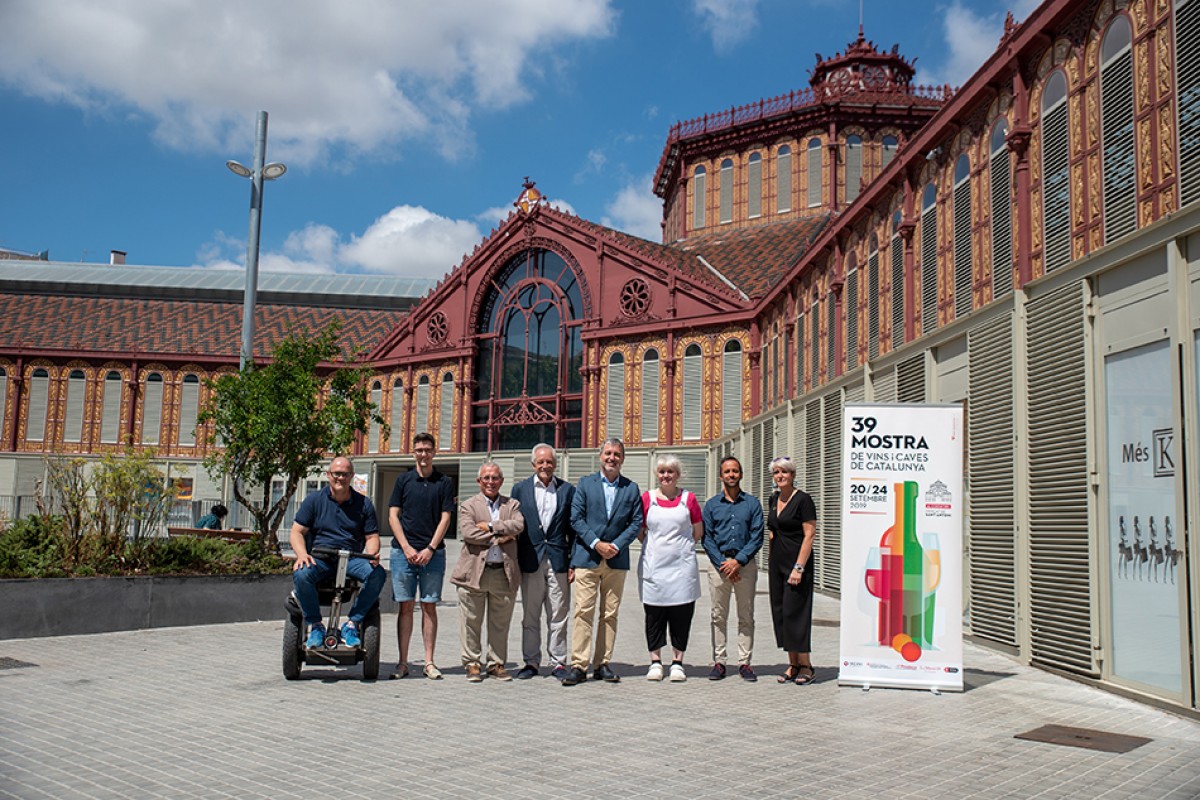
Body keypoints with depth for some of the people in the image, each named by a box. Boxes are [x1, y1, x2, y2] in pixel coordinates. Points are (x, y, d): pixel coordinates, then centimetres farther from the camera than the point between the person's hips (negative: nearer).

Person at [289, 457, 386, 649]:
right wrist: (302, 554, -17)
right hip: (319, 558, -1)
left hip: (352, 559, 1)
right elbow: (297, 532, 4)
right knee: (301, 574, -34)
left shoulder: (364, 503, 11)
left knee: (377, 574, -28)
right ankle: (315, 624, -13)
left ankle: (352, 623, -14)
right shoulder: (314, 500, 8)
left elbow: (371, 536, 10)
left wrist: (372, 554, -14)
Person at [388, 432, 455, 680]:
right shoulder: (404, 480, 8)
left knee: (429, 606, 2)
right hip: (404, 552, 0)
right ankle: (403, 662, 5)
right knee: (406, 606, 1)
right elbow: (393, 516, 5)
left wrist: (430, 549, -8)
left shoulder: (444, 483, 6)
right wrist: (407, 548, -6)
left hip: (432, 554, 0)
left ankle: (429, 662, 6)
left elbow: (445, 519, 2)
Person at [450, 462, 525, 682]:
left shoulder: (512, 505, 14)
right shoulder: (468, 506, 7)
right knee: (471, 622, 3)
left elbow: (519, 526, -6)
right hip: (474, 571, -2)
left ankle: (497, 664, 19)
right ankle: (472, 663, 15)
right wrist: (498, 538, -9)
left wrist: (490, 526, -10)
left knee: (500, 623, 8)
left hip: (504, 573, 2)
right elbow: (467, 533, -9)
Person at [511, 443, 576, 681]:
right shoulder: (520, 489, 6)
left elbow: (574, 528, 5)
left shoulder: (568, 490, 5)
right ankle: (531, 662, 16)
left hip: (558, 560, 0)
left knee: (558, 616, 4)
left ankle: (558, 662, 13)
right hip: (531, 561, 1)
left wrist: (573, 562, -2)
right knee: (530, 616, 7)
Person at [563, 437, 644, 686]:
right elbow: (576, 518, -1)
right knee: (583, 612, -6)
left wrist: (616, 545, -9)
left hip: (617, 560, 2)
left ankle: (603, 664, 12)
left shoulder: (631, 488, 9)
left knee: (610, 615, 5)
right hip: (587, 557, -2)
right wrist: (596, 544, -11)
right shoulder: (585, 483, 6)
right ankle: (578, 666, -4)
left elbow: (636, 523, 5)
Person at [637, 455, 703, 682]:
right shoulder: (646, 498, 5)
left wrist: (681, 547, 6)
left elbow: (698, 531, 11)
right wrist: (656, 547, 4)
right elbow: (639, 532, 12)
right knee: (654, 614, 3)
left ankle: (678, 663, 11)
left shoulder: (688, 498, 4)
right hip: (653, 566, 0)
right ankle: (655, 662, 13)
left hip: (682, 565, 0)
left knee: (681, 615, 2)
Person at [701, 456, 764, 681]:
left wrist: (738, 561, -11)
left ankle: (744, 662, 9)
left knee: (746, 616, 3)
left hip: (745, 565, 0)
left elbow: (757, 537, -1)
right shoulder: (712, 504, 9)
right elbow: (707, 538, 3)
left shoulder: (752, 503, 6)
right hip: (719, 564, 0)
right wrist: (723, 563, -8)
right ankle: (718, 662, 8)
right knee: (718, 616, 2)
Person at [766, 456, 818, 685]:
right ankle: (793, 665, 15)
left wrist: (799, 567, -20)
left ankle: (806, 666, 3)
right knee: (780, 612, 7)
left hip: (797, 563, -7)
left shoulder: (802, 500, -10)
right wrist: (771, 564, 15)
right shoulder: (774, 499, 12)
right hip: (776, 563, 8)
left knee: (794, 612, -7)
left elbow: (810, 535, -14)